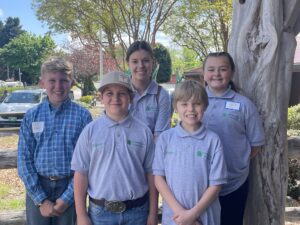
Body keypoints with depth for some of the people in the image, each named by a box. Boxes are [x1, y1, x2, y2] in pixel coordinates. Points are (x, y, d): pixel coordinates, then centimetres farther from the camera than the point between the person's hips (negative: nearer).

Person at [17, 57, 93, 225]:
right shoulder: (31, 116, 1)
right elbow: (24, 159, 0)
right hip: (37, 188, 2)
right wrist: (41, 200, -7)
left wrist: (67, 198, -11)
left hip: (70, 188, -1)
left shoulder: (83, 115, -5)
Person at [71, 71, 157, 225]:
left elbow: (151, 173, 0)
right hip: (101, 212, 0)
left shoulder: (143, 131, -3)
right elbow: (81, 174, -2)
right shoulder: (90, 131, -4)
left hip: (137, 211, 1)